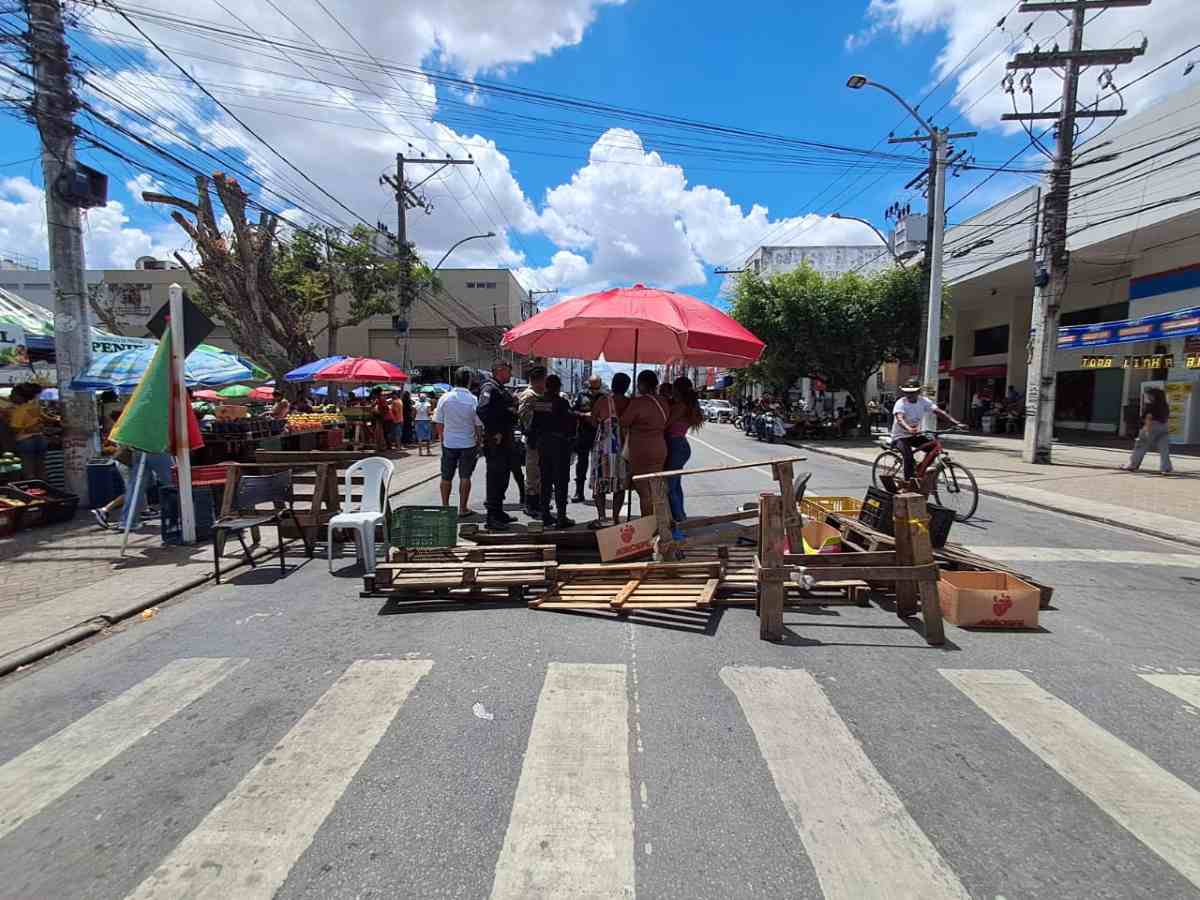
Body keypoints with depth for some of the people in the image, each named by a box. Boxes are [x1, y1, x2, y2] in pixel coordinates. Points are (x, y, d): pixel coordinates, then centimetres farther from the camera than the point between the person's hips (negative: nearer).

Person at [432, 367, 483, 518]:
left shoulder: (444, 398, -5)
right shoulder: (473, 400, -10)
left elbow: (439, 423, 1)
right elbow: (478, 425, -6)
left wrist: (442, 439, 13)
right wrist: (479, 440, 7)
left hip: (448, 443, 2)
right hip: (468, 443, -2)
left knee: (446, 477, 13)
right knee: (465, 477, 7)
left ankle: (445, 506, 20)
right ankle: (463, 508, 11)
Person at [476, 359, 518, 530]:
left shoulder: (502, 389, 20)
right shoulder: (489, 388, -12)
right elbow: (483, 411, -25)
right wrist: (495, 433, -23)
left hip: (505, 440, 10)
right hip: (495, 441, -10)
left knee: (503, 476, 16)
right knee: (495, 477, -7)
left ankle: (498, 512, 27)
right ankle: (492, 517, -3)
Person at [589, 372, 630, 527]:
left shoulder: (603, 400, -7)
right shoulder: (630, 403, -1)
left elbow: (593, 421, 2)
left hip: (603, 445, -2)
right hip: (623, 446, 2)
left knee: (599, 482, 5)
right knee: (620, 483, 11)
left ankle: (602, 517, -2)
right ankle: (616, 517, 13)